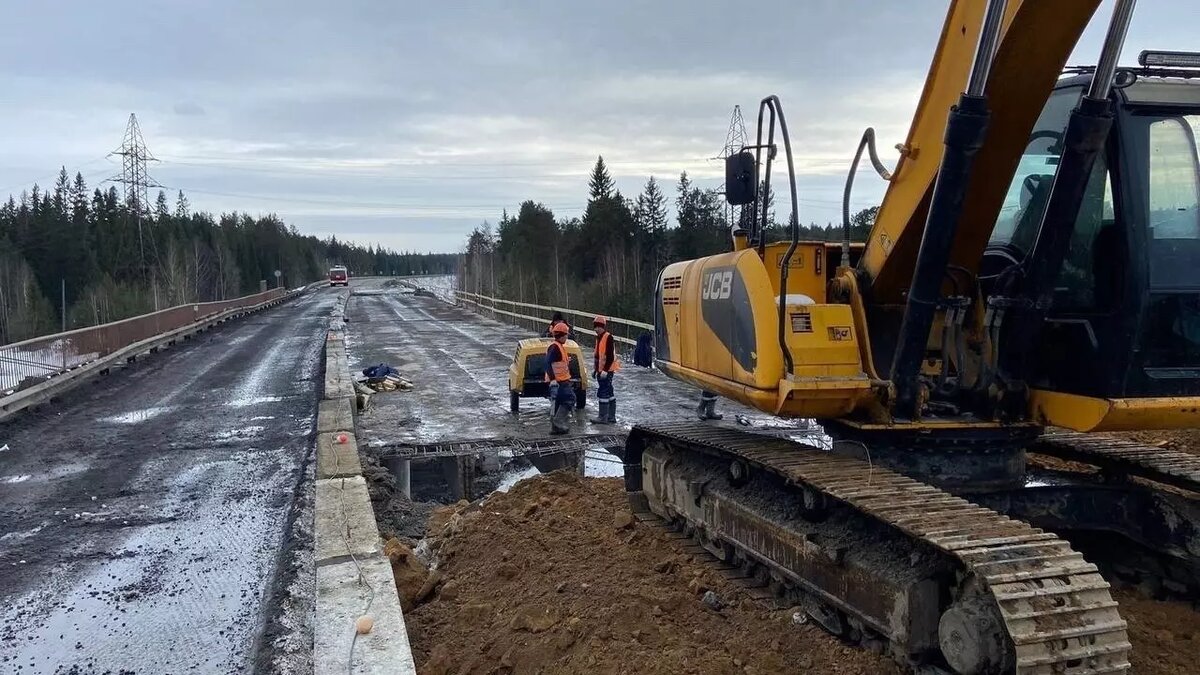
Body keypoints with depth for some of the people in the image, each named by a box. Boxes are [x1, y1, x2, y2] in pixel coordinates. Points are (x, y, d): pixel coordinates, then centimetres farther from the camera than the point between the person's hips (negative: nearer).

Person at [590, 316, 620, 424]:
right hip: (601, 371, 10)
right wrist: (594, 368, 19)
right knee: (609, 393, 13)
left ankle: (603, 417, -7)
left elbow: (611, 356, -19)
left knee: (603, 393, -10)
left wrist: (605, 370, -21)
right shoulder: (598, 338, 16)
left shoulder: (608, 337, -14)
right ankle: (611, 417, 18)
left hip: (607, 370, -10)